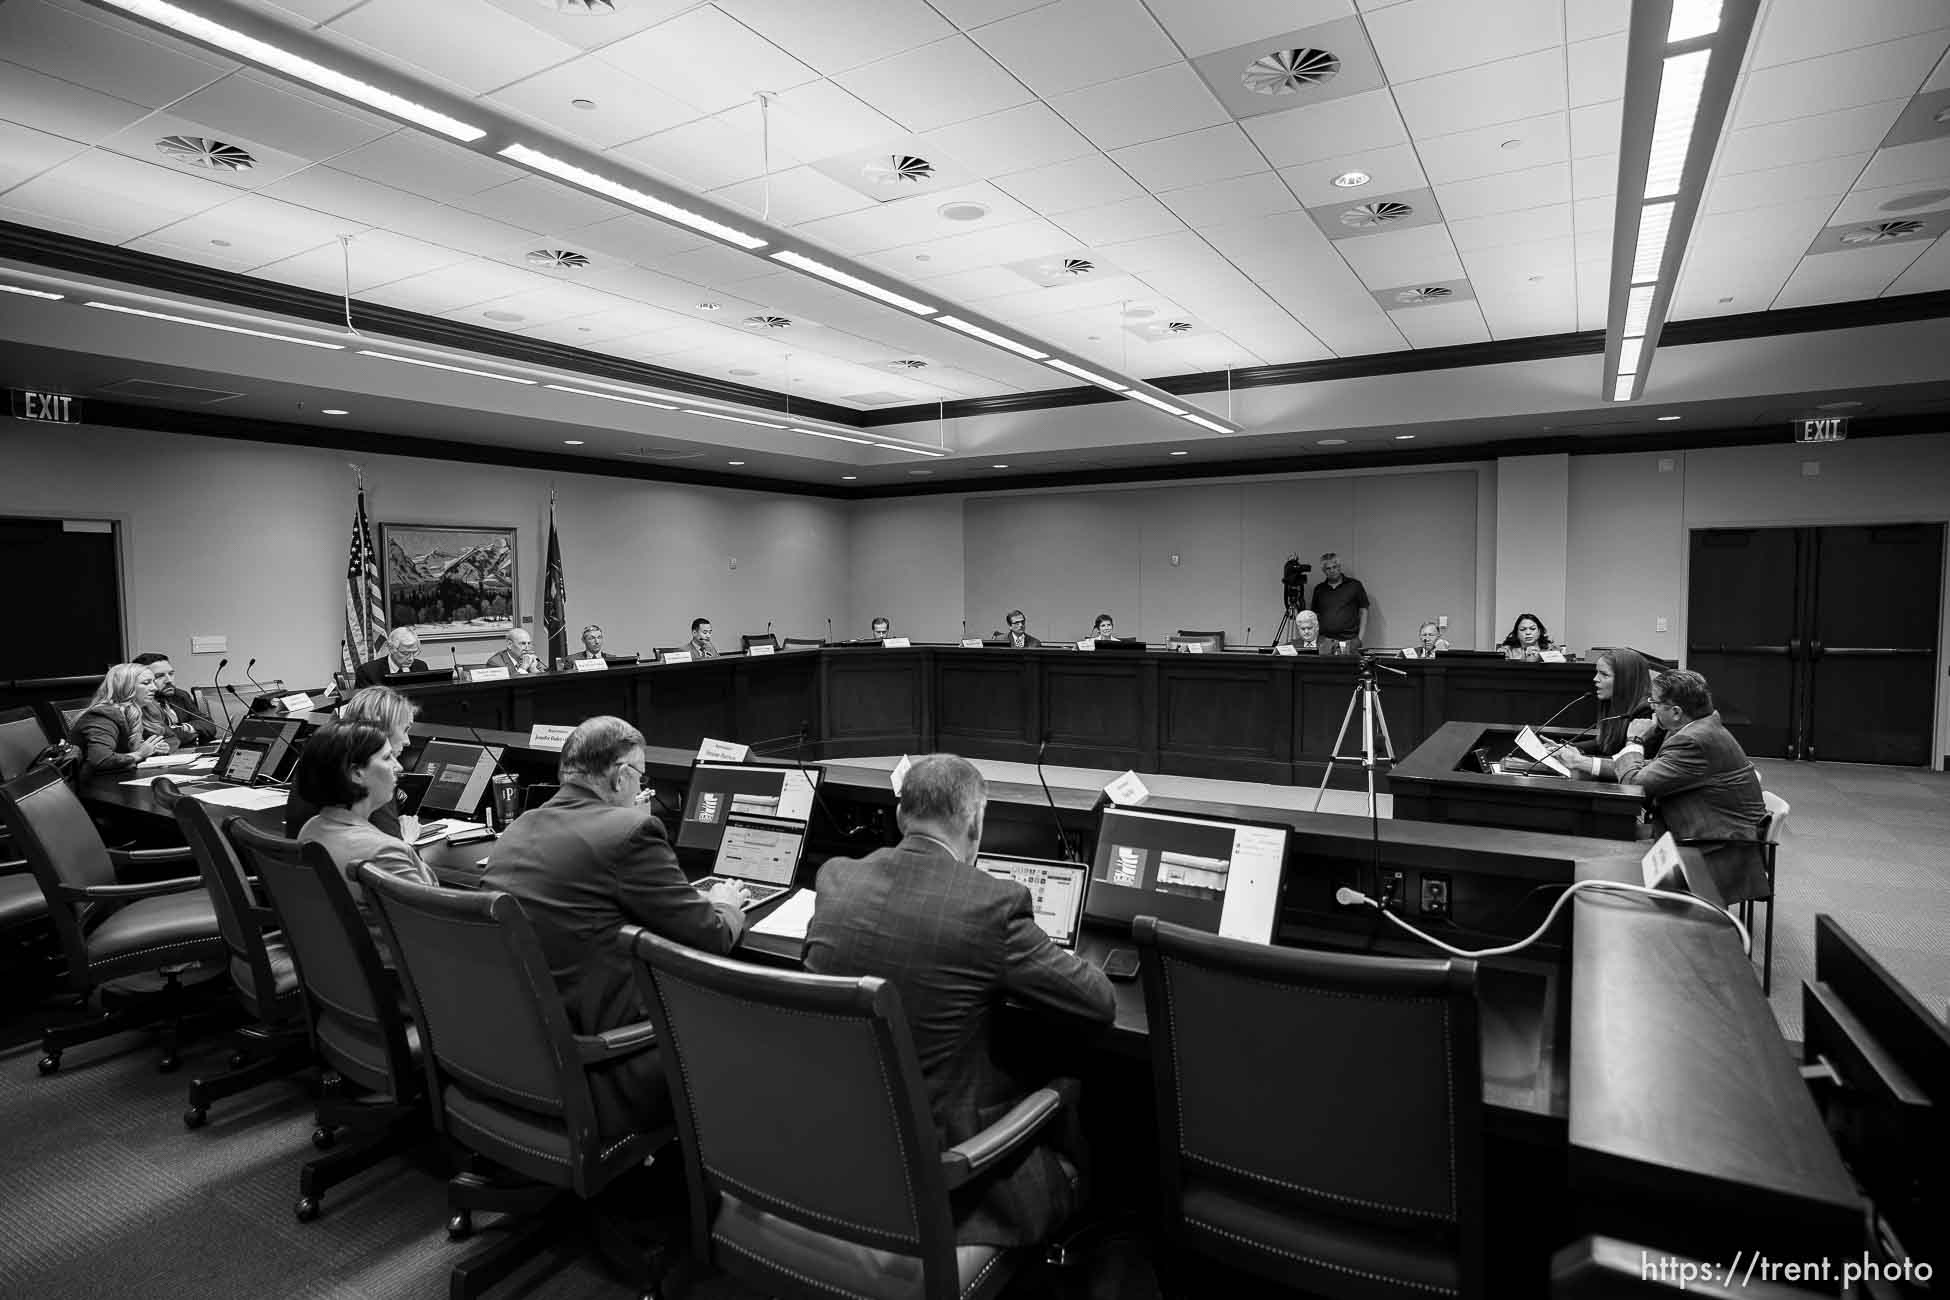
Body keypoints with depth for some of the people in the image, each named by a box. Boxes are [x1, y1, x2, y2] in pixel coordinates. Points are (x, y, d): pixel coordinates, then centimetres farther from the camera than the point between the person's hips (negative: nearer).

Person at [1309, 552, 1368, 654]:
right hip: (1325, 642, 2)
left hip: (1349, 642, -2)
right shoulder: (1319, 589, 13)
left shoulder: (1354, 585, 4)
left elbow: (1363, 612, 5)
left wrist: (1360, 638, -3)